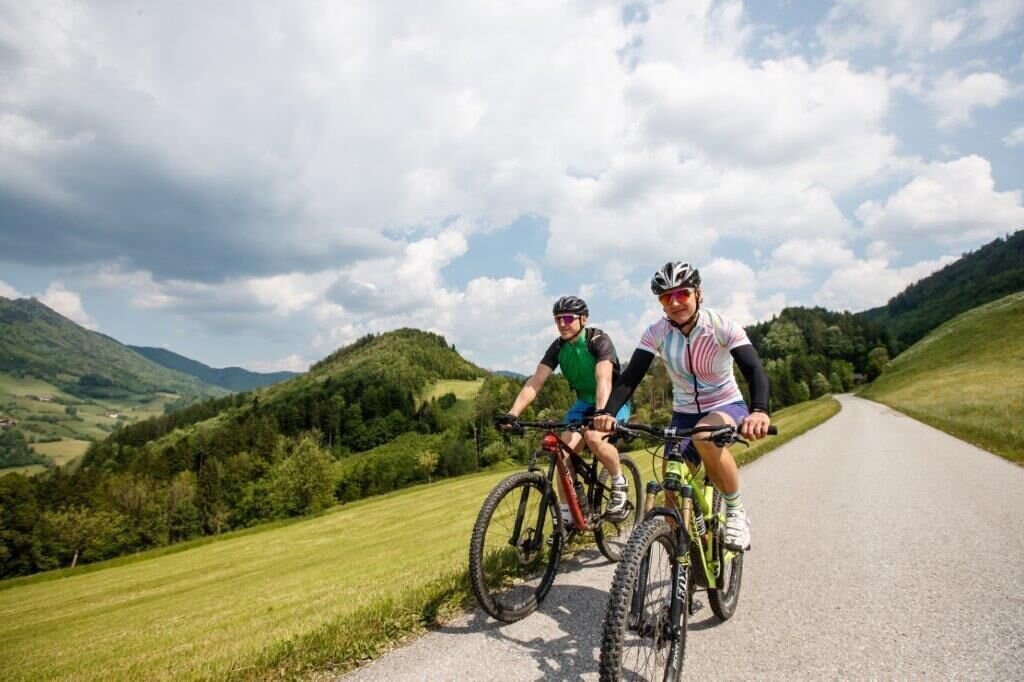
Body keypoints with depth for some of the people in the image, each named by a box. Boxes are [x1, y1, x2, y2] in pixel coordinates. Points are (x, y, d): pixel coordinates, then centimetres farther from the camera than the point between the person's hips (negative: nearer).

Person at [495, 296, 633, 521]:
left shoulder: (599, 340, -22)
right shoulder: (558, 347, -9)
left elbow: (603, 379, -37)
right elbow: (535, 381, -17)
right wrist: (512, 414, -30)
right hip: (584, 402, 5)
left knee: (594, 437, -33)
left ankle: (619, 482, -5)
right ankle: (566, 513, -2)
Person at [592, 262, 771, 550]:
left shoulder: (722, 326, -18)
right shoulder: (656, 333, -12)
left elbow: (754, 369, -29)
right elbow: (631, 376, -20)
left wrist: (759, 410, -49)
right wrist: (607, 412, -38)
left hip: (727, 407, -3)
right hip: (684, 414, 3)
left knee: (705, 436, -37)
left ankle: (736, 510, -14)